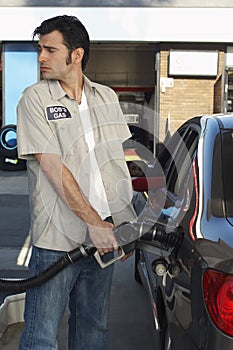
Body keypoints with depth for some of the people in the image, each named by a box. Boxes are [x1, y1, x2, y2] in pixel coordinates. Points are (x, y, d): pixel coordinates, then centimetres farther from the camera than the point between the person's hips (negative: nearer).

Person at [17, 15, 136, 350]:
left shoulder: (106, 97, 10)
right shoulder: (34, 99, -4)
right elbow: (53, 168, -13)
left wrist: (128, 223, 7)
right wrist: (93, 222, -17)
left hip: (105, 234, 5)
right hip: (57, 238, -4)